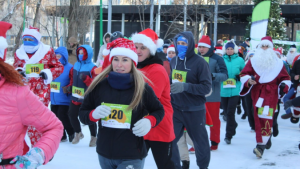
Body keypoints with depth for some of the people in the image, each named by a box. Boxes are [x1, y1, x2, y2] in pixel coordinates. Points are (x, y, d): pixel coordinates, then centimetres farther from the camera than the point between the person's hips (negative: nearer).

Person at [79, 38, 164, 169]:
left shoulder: (142, 88, -9)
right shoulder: (99, 85, -4)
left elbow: (159, 111, 6)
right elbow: (83, 113, 4)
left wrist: (149, 122, -14)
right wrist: (94, 114, -18)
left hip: (132, 157, -3)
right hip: (104, 154, 3)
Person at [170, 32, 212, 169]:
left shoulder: (200, 62, -14)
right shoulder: (173, 61, 2)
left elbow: (207, 87, -17)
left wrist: (185, 86, -28)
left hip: (194, 111, -3)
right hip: (175, 109, 4)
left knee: (200, 142, 13)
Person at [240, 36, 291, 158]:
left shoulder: (278, 63, 7)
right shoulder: (253, 61, 8)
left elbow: (285, 77, 15)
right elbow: (244, 74, 6)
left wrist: (284, 85, -6)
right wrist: (248, 80, -16)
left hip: (270, 94, -3)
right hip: (256, 93, 3)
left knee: (265, 118, -17)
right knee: (258, 118, 9)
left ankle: (261, 145, -20)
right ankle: (267, 136, 34)